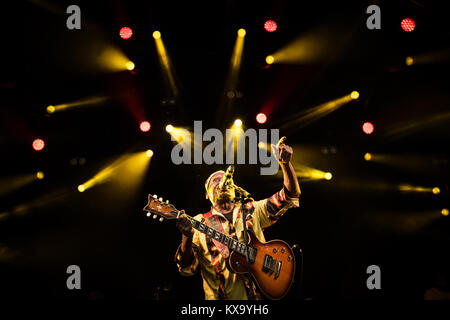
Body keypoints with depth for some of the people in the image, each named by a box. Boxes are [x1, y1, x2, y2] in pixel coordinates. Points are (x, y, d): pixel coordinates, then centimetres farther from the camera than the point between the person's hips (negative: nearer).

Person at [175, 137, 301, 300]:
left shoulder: (252, 211, 16)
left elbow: (290, 195, 11)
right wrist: (187, 238, -17)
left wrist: (285, 163, -4)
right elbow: (187, 269, 1)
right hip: (221, 296, -2)